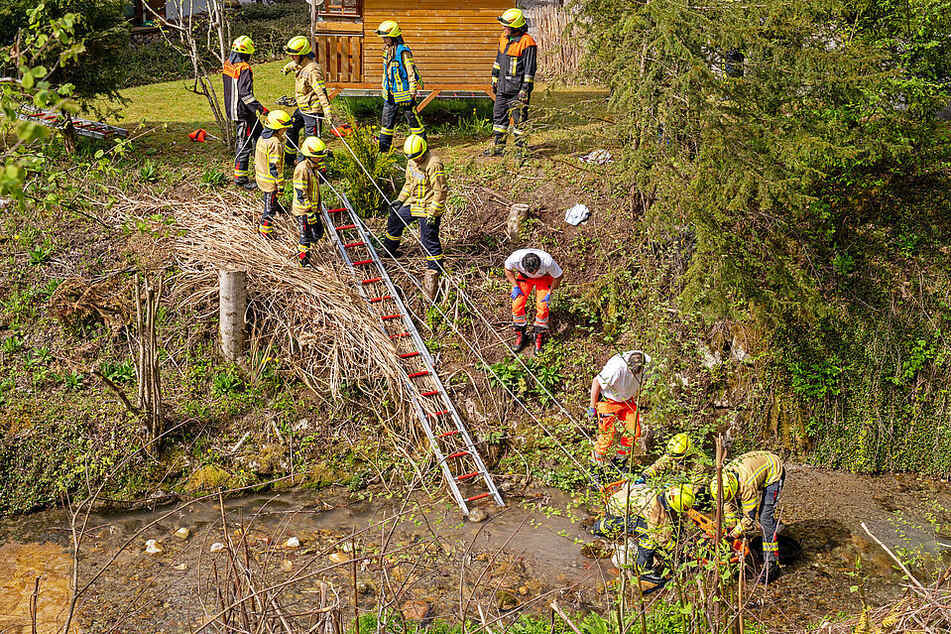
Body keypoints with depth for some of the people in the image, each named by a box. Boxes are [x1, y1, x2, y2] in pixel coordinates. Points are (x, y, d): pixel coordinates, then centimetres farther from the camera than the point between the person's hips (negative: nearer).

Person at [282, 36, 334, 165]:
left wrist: (327, 112, -36)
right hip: (301, 108, 10)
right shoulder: (299, 64, 4)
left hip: (313, 110, -10)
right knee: (292, 130, 24)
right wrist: (286, 67, 54)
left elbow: (321, 92, -30)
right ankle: (289, 157, 42)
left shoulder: (312, 70, -26)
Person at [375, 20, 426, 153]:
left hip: (403, 94, -8)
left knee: (413, 121, 3)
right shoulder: (388, 50, 9)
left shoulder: (403, 52, -17)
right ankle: (383, 149, 19)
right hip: (390, 95, 8)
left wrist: (412, 95, -18)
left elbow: (412, 74, -17)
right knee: (387, 121, 11)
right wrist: (385, 90, 22)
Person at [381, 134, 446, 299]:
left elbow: (440, 192, -23)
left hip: (428, 207, -9)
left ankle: (433, 273, -4)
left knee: (429, 240, -12)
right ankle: (389, 249, 50)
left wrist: (433, 213, -23)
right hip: (413, 203, 9)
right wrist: (399, 200, 10)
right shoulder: (411, 162, 2)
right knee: (394, 219, 25)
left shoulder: (434, 164, -25)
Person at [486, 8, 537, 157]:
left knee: (519, 119, -2)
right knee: (499, 116, 13)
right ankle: (498, 147, 22)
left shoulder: (527, 43, -15)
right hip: (503, 88, 8)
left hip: (517, 89, -8)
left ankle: (520, 148, 8)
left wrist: (525, 90, -18)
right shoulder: (504, 38, 10)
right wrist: (495, 79, 21)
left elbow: (530, 68, -16)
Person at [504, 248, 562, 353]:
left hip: (544, 278, -2)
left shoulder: (548, 262, -39)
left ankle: (539, 337, 2)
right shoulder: (515, 258, -36)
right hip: (524, 277, 2)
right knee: (517, 304, -12)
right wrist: (515, 286, -16)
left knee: (542, 306, -17)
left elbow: (559, 276, -17)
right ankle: (520, 334, 7)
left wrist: (549, 293, -17)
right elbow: (508, 269, -10)